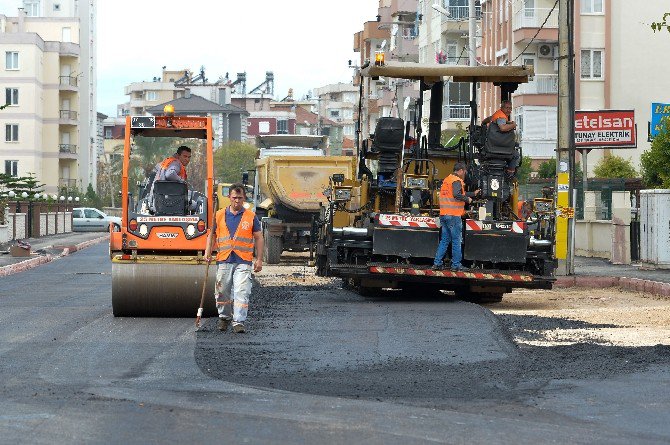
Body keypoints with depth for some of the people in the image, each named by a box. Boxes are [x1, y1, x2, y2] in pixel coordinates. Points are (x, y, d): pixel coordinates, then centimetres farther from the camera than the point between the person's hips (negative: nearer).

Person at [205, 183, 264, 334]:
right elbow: (212, 235, 17)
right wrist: (208, 252, 3)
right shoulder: (220, 215, 9)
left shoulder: (251, 217, 5)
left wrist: (259, 259, 3)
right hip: (224, 260, 2)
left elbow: (258, 238, 9)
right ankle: (224, 317, 28)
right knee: (222, 292, 8)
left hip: (243, 261, -2)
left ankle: (238, 321, -10)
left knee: (241, 292, -12)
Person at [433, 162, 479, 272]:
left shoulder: (447, 180, 19)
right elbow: (457, 195, -26)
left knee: (444, 240, 12)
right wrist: (467, 199, -10)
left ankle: (437, 263, 8)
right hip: (454, 215, -8)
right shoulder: (456, 181, -10)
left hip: (444, 214, 8)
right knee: (456, 240, -1)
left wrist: (473, 194, 36)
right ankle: (456, 265, 1)